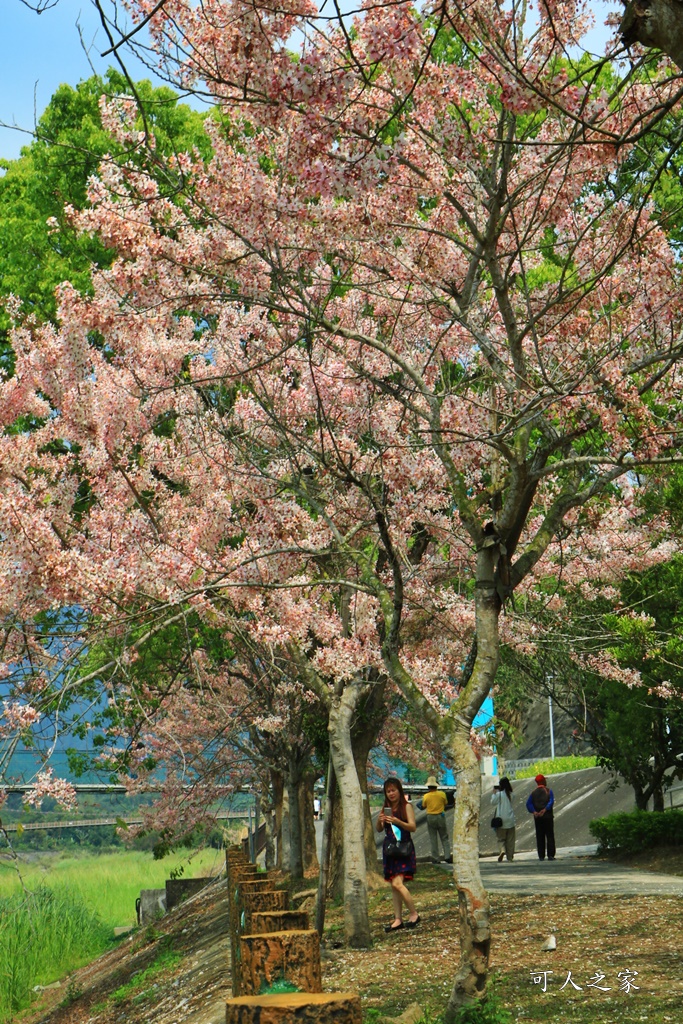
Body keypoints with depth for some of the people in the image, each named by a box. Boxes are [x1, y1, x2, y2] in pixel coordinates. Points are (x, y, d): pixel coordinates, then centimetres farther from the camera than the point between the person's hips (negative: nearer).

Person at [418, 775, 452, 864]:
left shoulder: (426, 796, -8)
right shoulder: (442, 794, -7)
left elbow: (423, 806, 7)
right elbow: (445, 803, 7)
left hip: (430, 817, 0)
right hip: (441, 816, 0)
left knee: (433, 839, 6)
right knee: (444, 838, 9)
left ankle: (435, 858, 5)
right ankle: (447, 856, -1)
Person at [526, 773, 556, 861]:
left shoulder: (533, 792, 8)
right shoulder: (548, 791, -1)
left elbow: (528, 804, -4)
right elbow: (551, 801, -16)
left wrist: (534, 812, -12)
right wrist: (545, 810, -20)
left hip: (537, 817, 3)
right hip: (547, 816, -3)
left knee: (540, 837, 6)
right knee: (550, 836, 1)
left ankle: (541, 856, 2)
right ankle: (550, 855, -5)